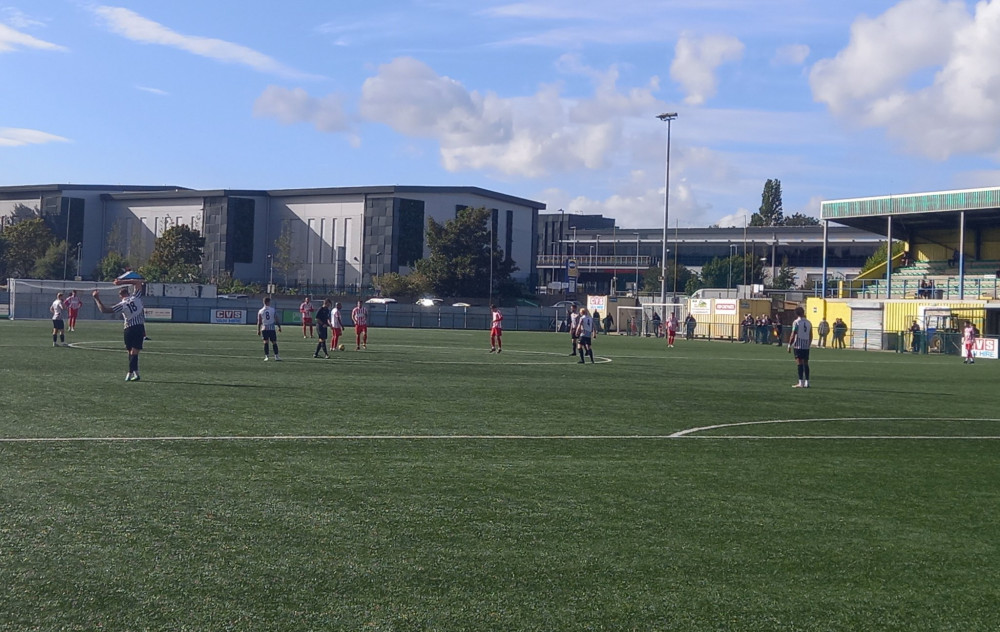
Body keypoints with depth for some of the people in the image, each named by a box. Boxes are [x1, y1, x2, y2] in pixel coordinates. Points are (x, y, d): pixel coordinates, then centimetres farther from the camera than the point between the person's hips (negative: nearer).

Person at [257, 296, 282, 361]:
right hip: (272, 328, -1)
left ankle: (266, 356, -3)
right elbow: (276, 320, 0)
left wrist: (258, 330, 9)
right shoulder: (273, 310, -3)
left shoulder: (260, 311, 0)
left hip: (264, 329, 1)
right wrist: (279, 327, 11)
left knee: (266, 342, 4)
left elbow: (259, 322, 2)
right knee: (274, 342, 5)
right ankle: (276, 356, 6)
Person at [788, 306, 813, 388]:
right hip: (806, 346, 6)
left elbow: (793, 335, -9)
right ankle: (806, 382, 10)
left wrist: (789, 345, -2)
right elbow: (811, 336, 13)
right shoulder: (808, 322, 10)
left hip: (798, 345, -6)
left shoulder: (796, 322, -7)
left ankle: (801, 383, -8)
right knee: (806, 363, 9)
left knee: (799, 363, -5)